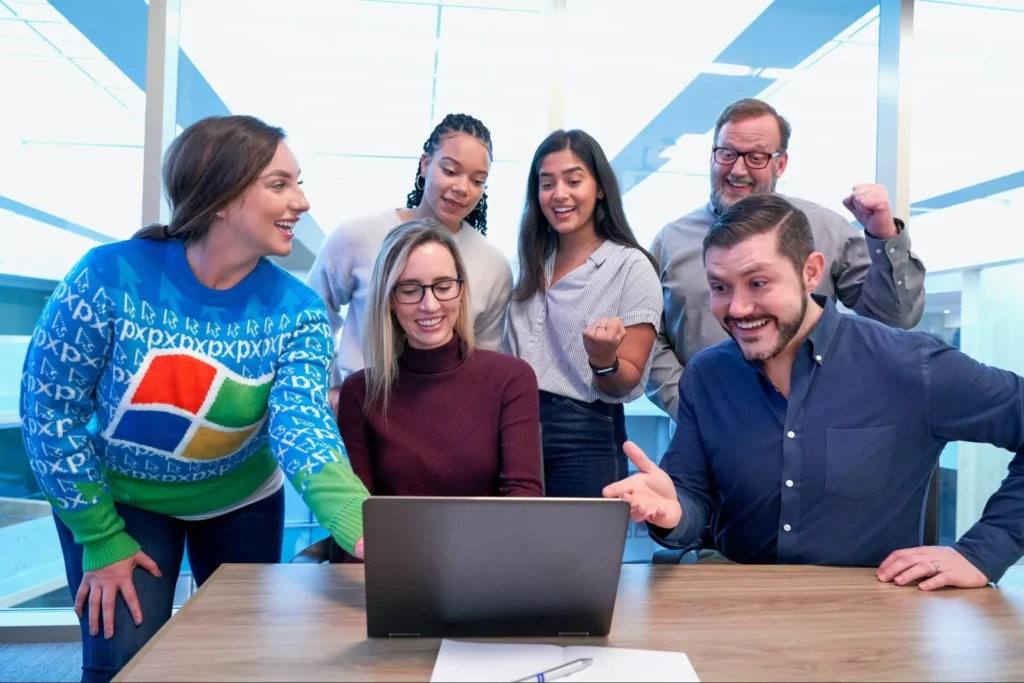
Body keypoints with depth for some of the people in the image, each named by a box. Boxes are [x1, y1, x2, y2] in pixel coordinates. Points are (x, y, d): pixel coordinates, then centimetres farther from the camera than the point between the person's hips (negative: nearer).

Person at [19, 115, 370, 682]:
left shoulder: (297, 311, -21)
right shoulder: (110, 276, -25)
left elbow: (303, 426, -33)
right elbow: (49, 407, -16)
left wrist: (365, 529, -51)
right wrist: (101, 538, -13)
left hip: (240, 501, 2)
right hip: (117, 496, -2)